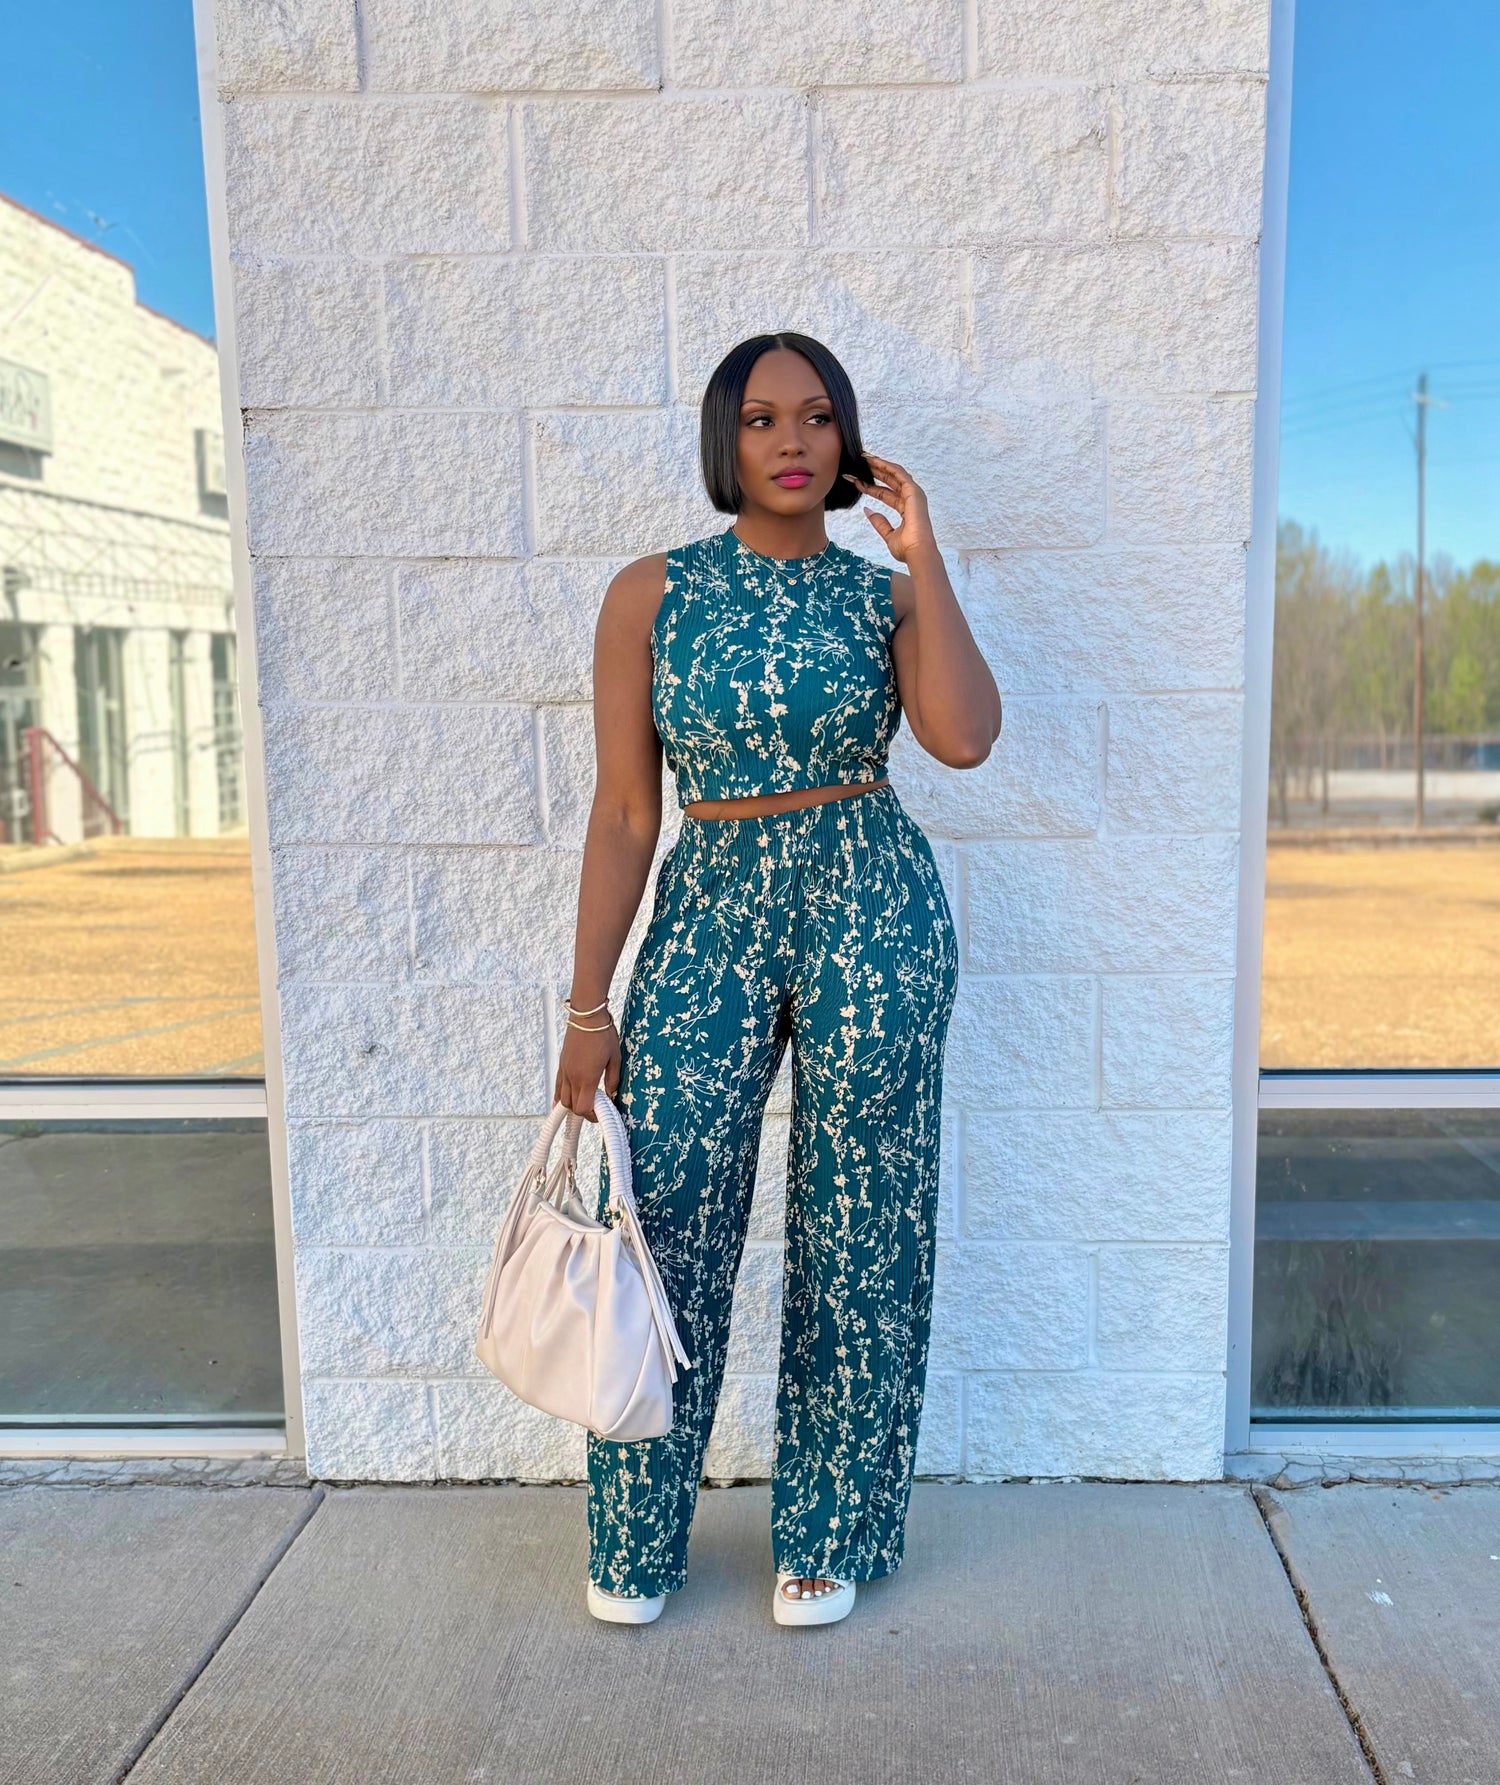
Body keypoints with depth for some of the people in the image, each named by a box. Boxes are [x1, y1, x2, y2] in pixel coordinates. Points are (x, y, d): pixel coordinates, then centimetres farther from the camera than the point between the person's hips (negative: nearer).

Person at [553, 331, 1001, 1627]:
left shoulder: (885, 593, 4)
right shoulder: (651, 595, 2)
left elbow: (965, 738, -17)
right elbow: (624, 812, 0)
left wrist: (922, 554, -11)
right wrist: (588, 1005, -2)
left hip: (871, 911, 1)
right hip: (709, 915, 0)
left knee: (856, 1232, 8)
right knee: (663, 1227, 1)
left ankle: (828, 1536, 29)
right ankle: (635, 1545, 25)